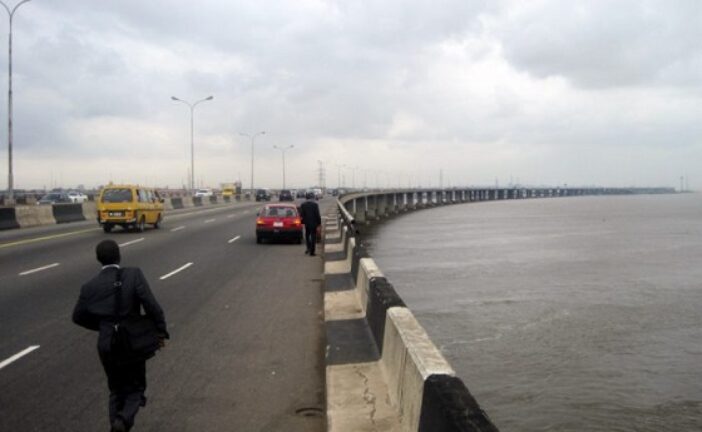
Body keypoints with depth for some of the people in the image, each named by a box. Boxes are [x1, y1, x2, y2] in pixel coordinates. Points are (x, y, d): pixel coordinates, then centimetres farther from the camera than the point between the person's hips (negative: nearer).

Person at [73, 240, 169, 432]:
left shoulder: (90, 286, -3)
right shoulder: (134, 275, -13)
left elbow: (78, 317, 8)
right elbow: (151, 305, -20)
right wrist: (160, 331, -8)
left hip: (106, 346, 3)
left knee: (117, 391, 22)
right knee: (135, 388, 14)